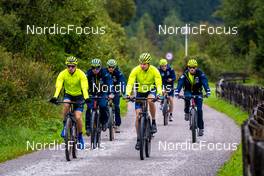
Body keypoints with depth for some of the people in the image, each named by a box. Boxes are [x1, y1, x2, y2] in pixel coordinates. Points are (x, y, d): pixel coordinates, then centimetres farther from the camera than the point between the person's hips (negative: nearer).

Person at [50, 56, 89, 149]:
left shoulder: (81, 74, -22)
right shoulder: (63, 74, -18)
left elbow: (84, 87, -32)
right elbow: (58, 87, -30)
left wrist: (86, 97, -50)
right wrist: (55, 97, -48)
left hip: (78, 96, -1)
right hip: (68, 95, 1)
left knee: (78, 117, -15)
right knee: (66, 105, -34)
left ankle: (80, 136, 8)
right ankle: (65, 126, -16)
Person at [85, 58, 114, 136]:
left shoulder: (104, 73, -21)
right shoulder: (88, 73, -18)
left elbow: (109, 83, -30)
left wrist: (110, 93, -46)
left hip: (102, 93, -1)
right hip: (91, 93, 1)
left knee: (103, 106, -23)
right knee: (89, 108, -18)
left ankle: (104, 122, 1)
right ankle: (88, 127, -9)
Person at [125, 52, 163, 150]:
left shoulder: (154, 71, -21)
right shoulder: (135, 70, -20)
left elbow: (159, 84, -26)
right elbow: (130, 83, -26)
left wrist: (159, 94, -46)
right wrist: (128, 94, -44)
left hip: (151, 91, -1)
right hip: (140, 92, 1)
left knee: (150, 101, -37)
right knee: (138, 115, -8)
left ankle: (153, 122, -17)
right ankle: (138, 139, 3)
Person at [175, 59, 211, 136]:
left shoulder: (200, 73, -18)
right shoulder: (185, 74, -16)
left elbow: (205, 82, -30)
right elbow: (180, 82, -27)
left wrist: (208, 91, -46)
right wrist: (177, 92, -43)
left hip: (198, 93, -1)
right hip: (188, 91, 1)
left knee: (199, 110, -12)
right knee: (187, 98, -35)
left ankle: (201, 128, -4)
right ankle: (187, 112, -10)